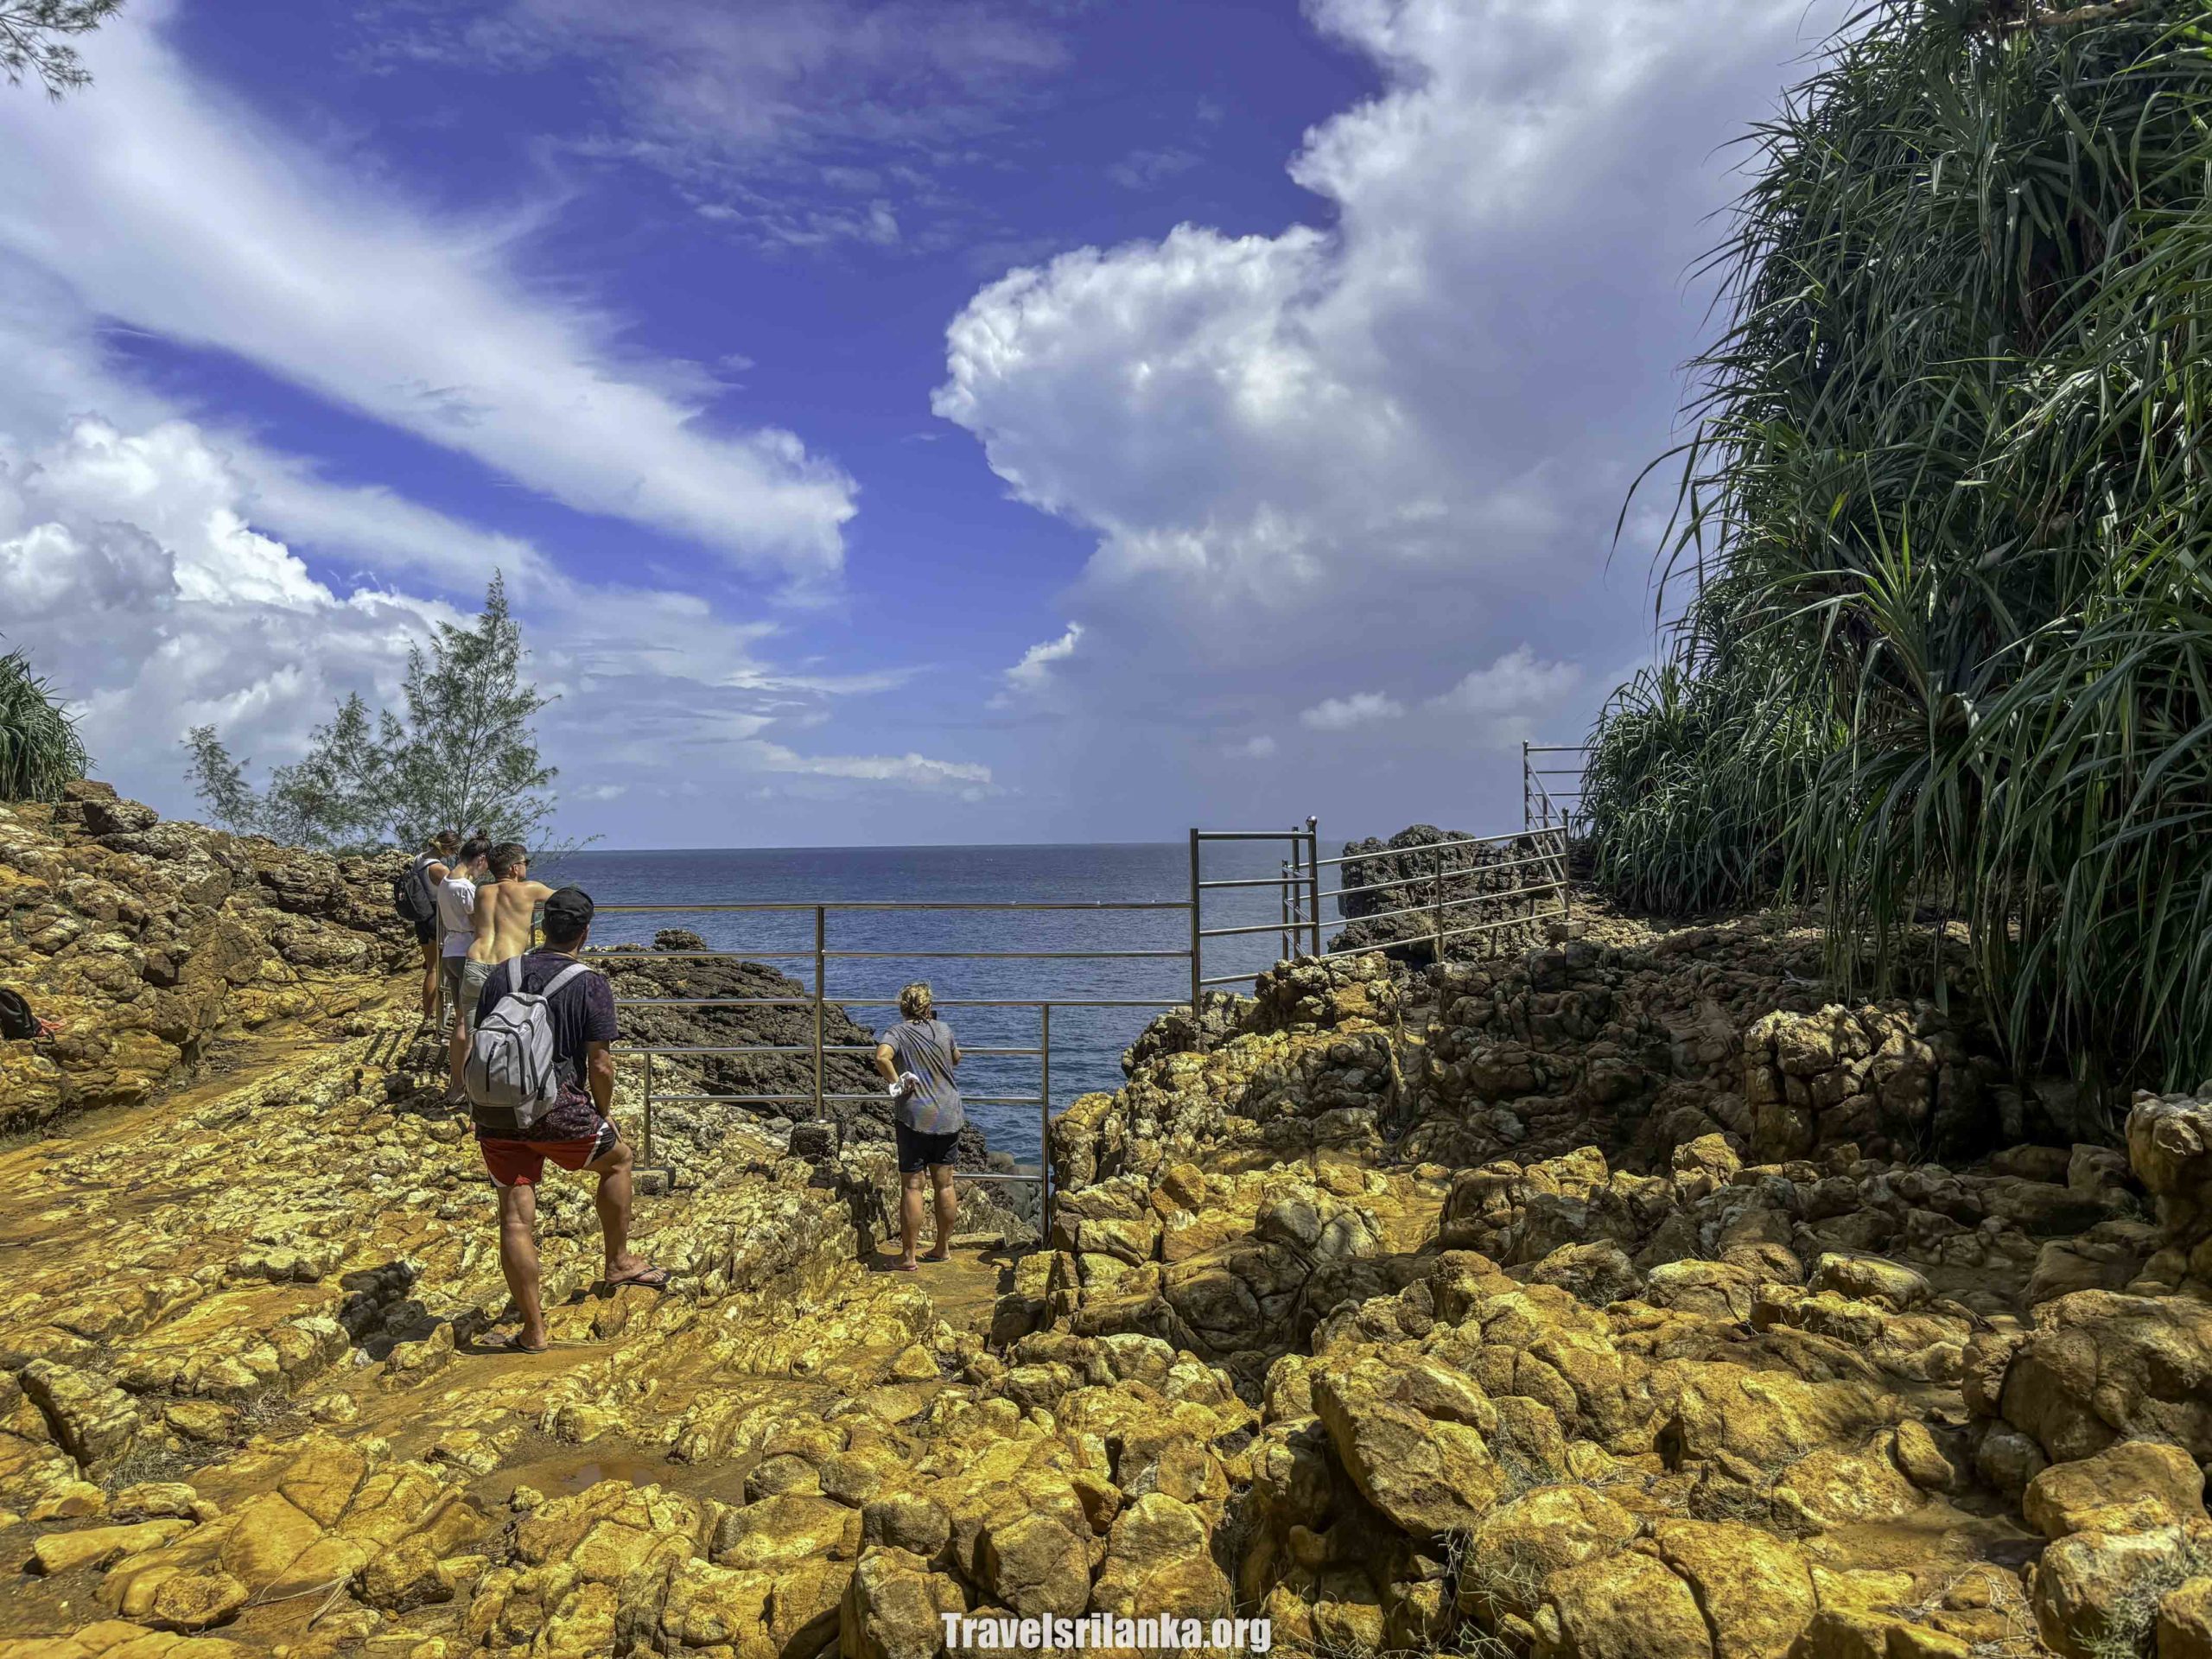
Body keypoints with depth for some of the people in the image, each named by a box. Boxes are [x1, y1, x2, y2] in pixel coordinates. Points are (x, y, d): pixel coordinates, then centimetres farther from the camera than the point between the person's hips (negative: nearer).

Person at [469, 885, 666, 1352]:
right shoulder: (591, 985, -7)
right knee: (617, 1157, 23)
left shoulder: (503, 974, 8)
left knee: (515, 1217, 8)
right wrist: (603, 1115, 8)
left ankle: (533, 1331, 16)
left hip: (495, 1115, 4)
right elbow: (600, 1065, -9)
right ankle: (619, 1261, 32)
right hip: (557, 1112, -4)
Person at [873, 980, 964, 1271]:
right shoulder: (943, 1029, 4)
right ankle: (943, 1249, 22)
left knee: (911, 1186, 1)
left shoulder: (898, 1033, -8)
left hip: (915, 1118, -4)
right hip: (949, 1116, 4)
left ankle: (908, 1256, 5)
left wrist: (895, 1082, -14)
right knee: (944, 1184, 12)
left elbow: (882, 1056, -29)